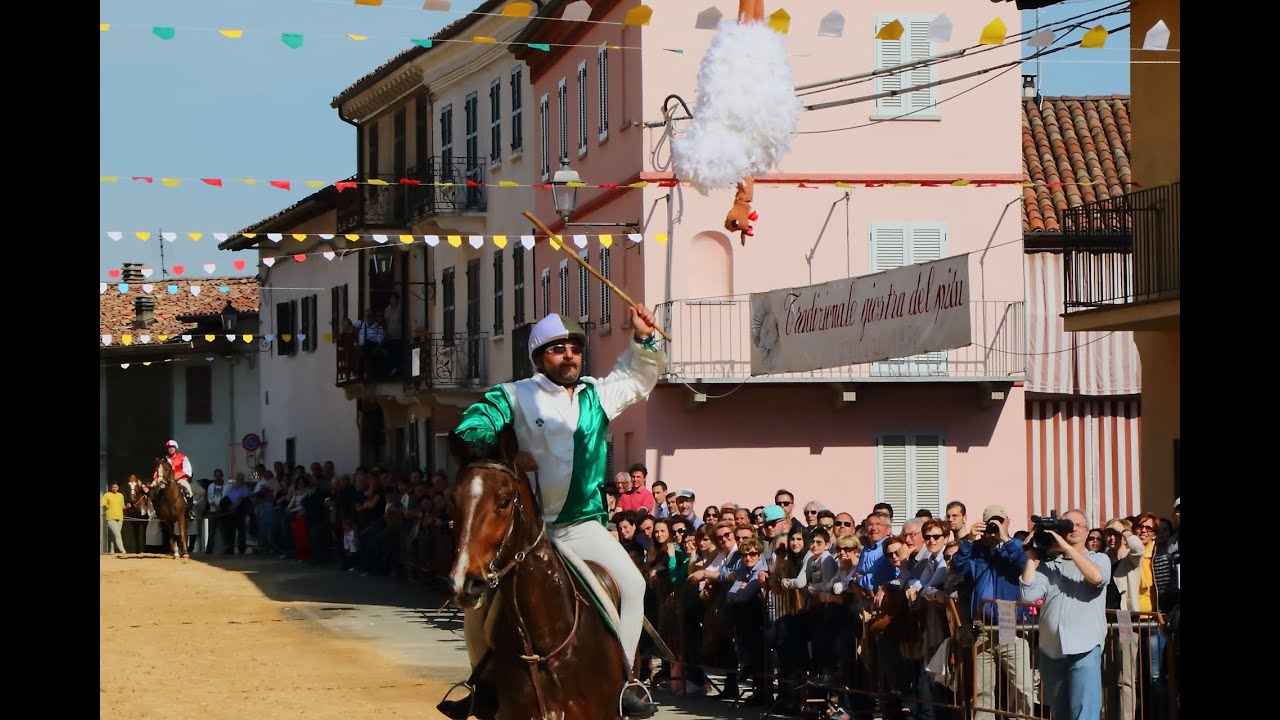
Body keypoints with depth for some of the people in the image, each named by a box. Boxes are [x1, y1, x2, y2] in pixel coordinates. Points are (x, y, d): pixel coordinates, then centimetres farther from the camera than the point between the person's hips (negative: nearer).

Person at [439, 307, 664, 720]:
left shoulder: (596, 396, 12)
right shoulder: (514, 398, -1)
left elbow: (636, 378, 26)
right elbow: (469, 430, -4)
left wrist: (643, 340, 9)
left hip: (582, 526, 2)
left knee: (631, 584, -16)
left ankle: (618, 683, -10)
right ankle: (487, 685, 12)